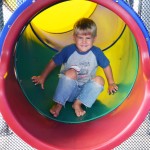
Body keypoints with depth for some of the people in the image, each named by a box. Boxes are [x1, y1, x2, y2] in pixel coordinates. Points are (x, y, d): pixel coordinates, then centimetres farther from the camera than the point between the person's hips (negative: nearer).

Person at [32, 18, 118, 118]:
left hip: (85, 89, 2)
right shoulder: (68, 50, -12)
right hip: (68, 88, -2)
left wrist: (111, 83, 9)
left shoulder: (96, 52, -9)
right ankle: (58, 104, -24)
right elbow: (53, 62, -1)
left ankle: (78, 103, -22)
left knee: (99, 80, -24)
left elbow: (106, 66, 5)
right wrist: (42, 77, 6)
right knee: (71, 72, -32)